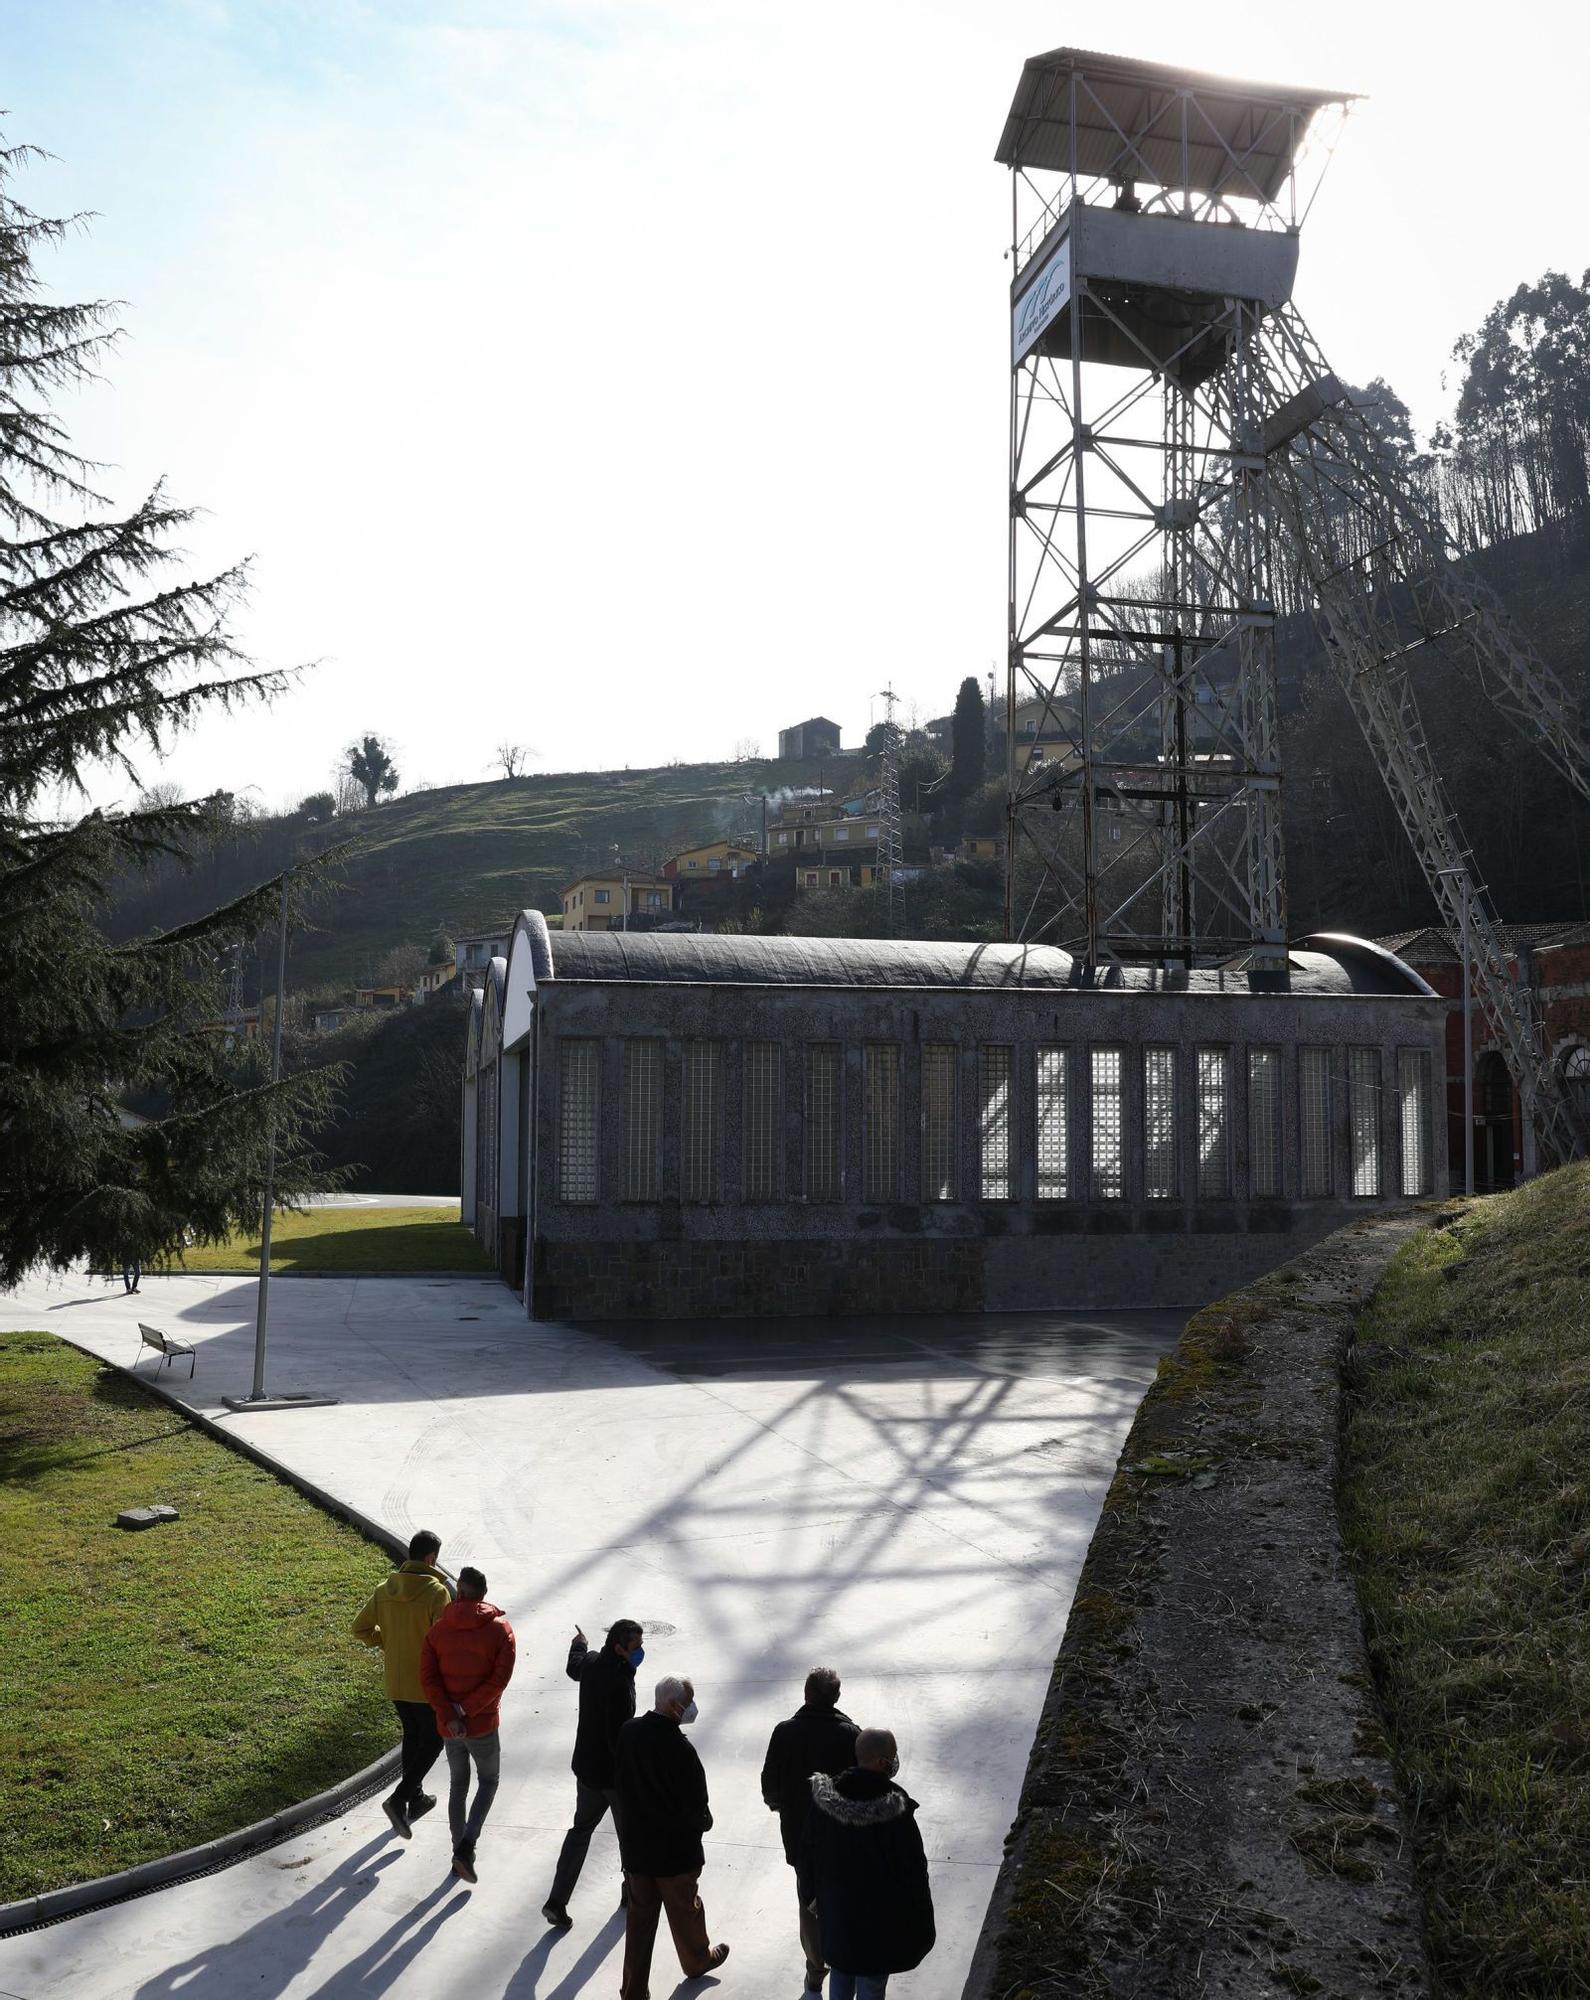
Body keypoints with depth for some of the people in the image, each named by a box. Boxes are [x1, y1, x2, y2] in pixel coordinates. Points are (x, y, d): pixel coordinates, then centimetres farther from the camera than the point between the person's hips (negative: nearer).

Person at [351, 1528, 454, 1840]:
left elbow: (360, 1628, 2)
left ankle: (416, 1798, 34)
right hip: (427, 1684, -6)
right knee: (432, 1741, 10)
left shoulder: (385, 1589, -2)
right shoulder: (436, 1591, -21)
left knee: (412, 1737, 23)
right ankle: (399, 1799, -4)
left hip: (395, 1683, 6)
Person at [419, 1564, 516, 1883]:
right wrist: (466, 1709, -14)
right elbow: (500, 1678, -16)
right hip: (483, 1725, -3)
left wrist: (449, 1715, -13)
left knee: (457, 1785, 20)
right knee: (488, 1781, 15)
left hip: (448, 1726, 3)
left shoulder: (438, 1630, -1)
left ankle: (459, 1853, 25)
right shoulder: (500, 1629, -8)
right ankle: (466, 1847, -2)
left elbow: (427, 1678, -9)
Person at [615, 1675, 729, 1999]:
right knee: (684, 1910, 21)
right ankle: (697, 1960, 46)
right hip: (676, 1848, -4)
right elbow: (695, 1802, -21)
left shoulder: (628, 1732, -10)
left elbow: (624, 1783, 2)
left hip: (634, 1844, 4)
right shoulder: (680, 1748, -30)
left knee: (639, 1916, 17)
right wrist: (704, 1821, 0)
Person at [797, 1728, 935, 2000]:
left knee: (841, 1972, 26)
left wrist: (810, 1894, 14)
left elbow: (806, 1853, -3)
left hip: (835, 1908, 4)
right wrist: (921, 1921, -3)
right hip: (880, 1916, -4)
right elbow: (913, 1872, -18)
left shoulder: (823, 1797, -16)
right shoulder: (895, 1812, -29)